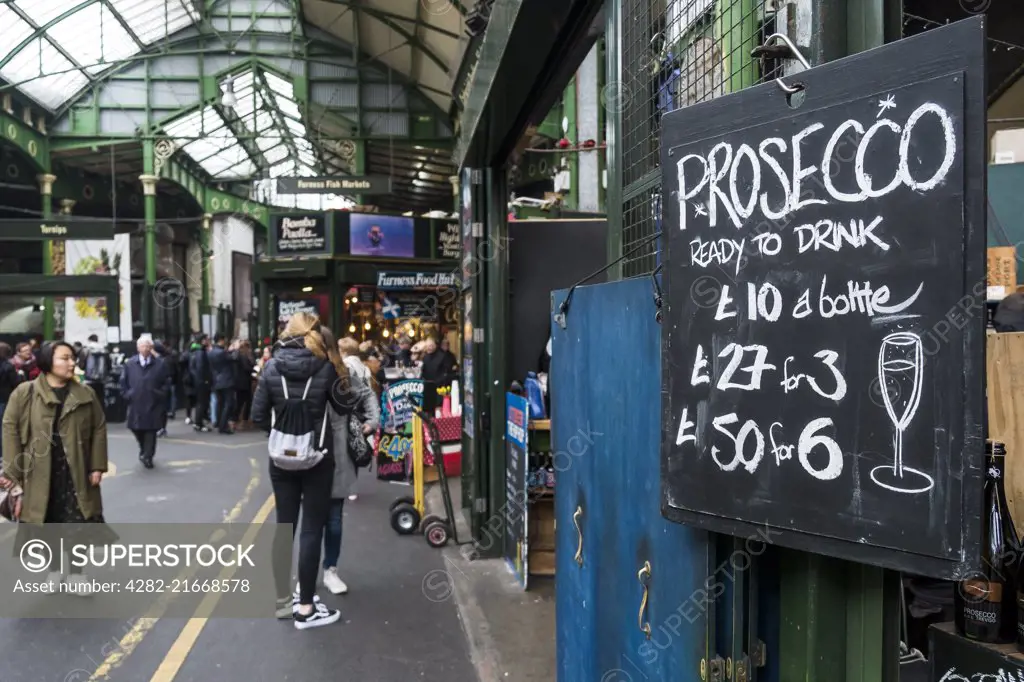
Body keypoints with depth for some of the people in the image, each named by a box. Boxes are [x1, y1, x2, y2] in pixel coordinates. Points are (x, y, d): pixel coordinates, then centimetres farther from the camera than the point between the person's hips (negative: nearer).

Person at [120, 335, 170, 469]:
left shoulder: (160, 364, -2)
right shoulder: (130, 363, 5)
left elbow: (167, 382, 3)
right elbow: (123, 382, 12)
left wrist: (160, 394, -5)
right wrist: (127, 395, 3)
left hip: (153, 405, -2)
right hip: (135, 404, 2)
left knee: (151, 431, -1)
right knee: (136, 429, 8)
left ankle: (148, 456, 10)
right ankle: (144, 450, 34)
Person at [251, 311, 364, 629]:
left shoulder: (271, 368, -3)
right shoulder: (326, 368, -9)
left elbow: (258, 416, -2)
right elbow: (344, 406, 3)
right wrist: (349, 380, 19)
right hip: (317, 458, -3)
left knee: (284, 526, 13)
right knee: (312, 529, 2)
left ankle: (282, 599, 24)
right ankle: (305, 608, 7)